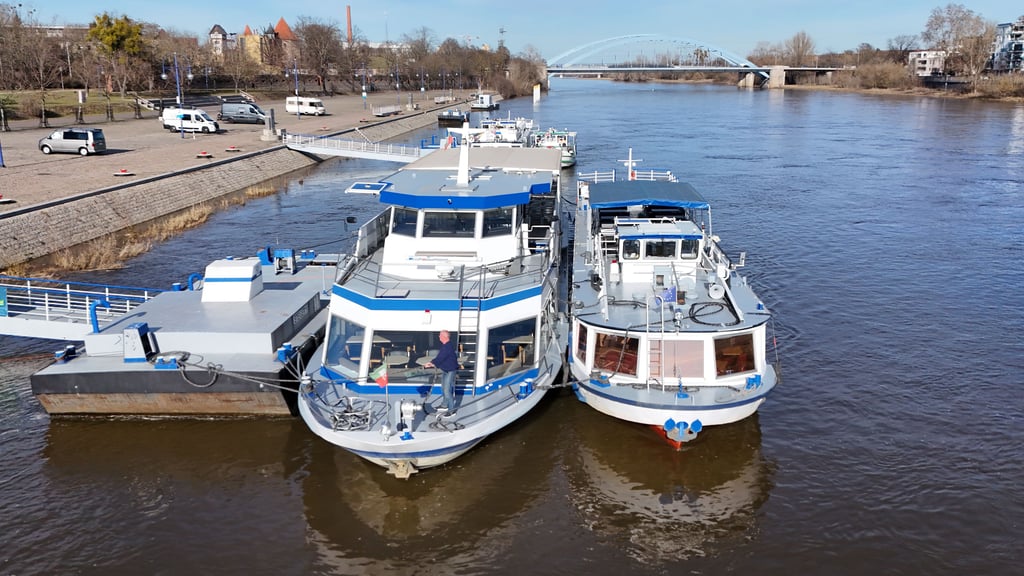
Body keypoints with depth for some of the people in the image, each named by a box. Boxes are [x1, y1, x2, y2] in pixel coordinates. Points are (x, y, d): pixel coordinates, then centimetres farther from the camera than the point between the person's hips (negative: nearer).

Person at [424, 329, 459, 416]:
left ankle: (452, 410, -4)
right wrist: (433, 363, 0)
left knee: (447, 391, -11)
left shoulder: (448, 347, -26)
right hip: (445, 370, 11)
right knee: (443, 388, 22)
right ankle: (446, 405, 37)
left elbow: (440, 358, -27)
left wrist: (432, 363, -20)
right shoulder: (445, 345, 8)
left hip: (450, 371, -11)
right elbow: (440, 357, 12)